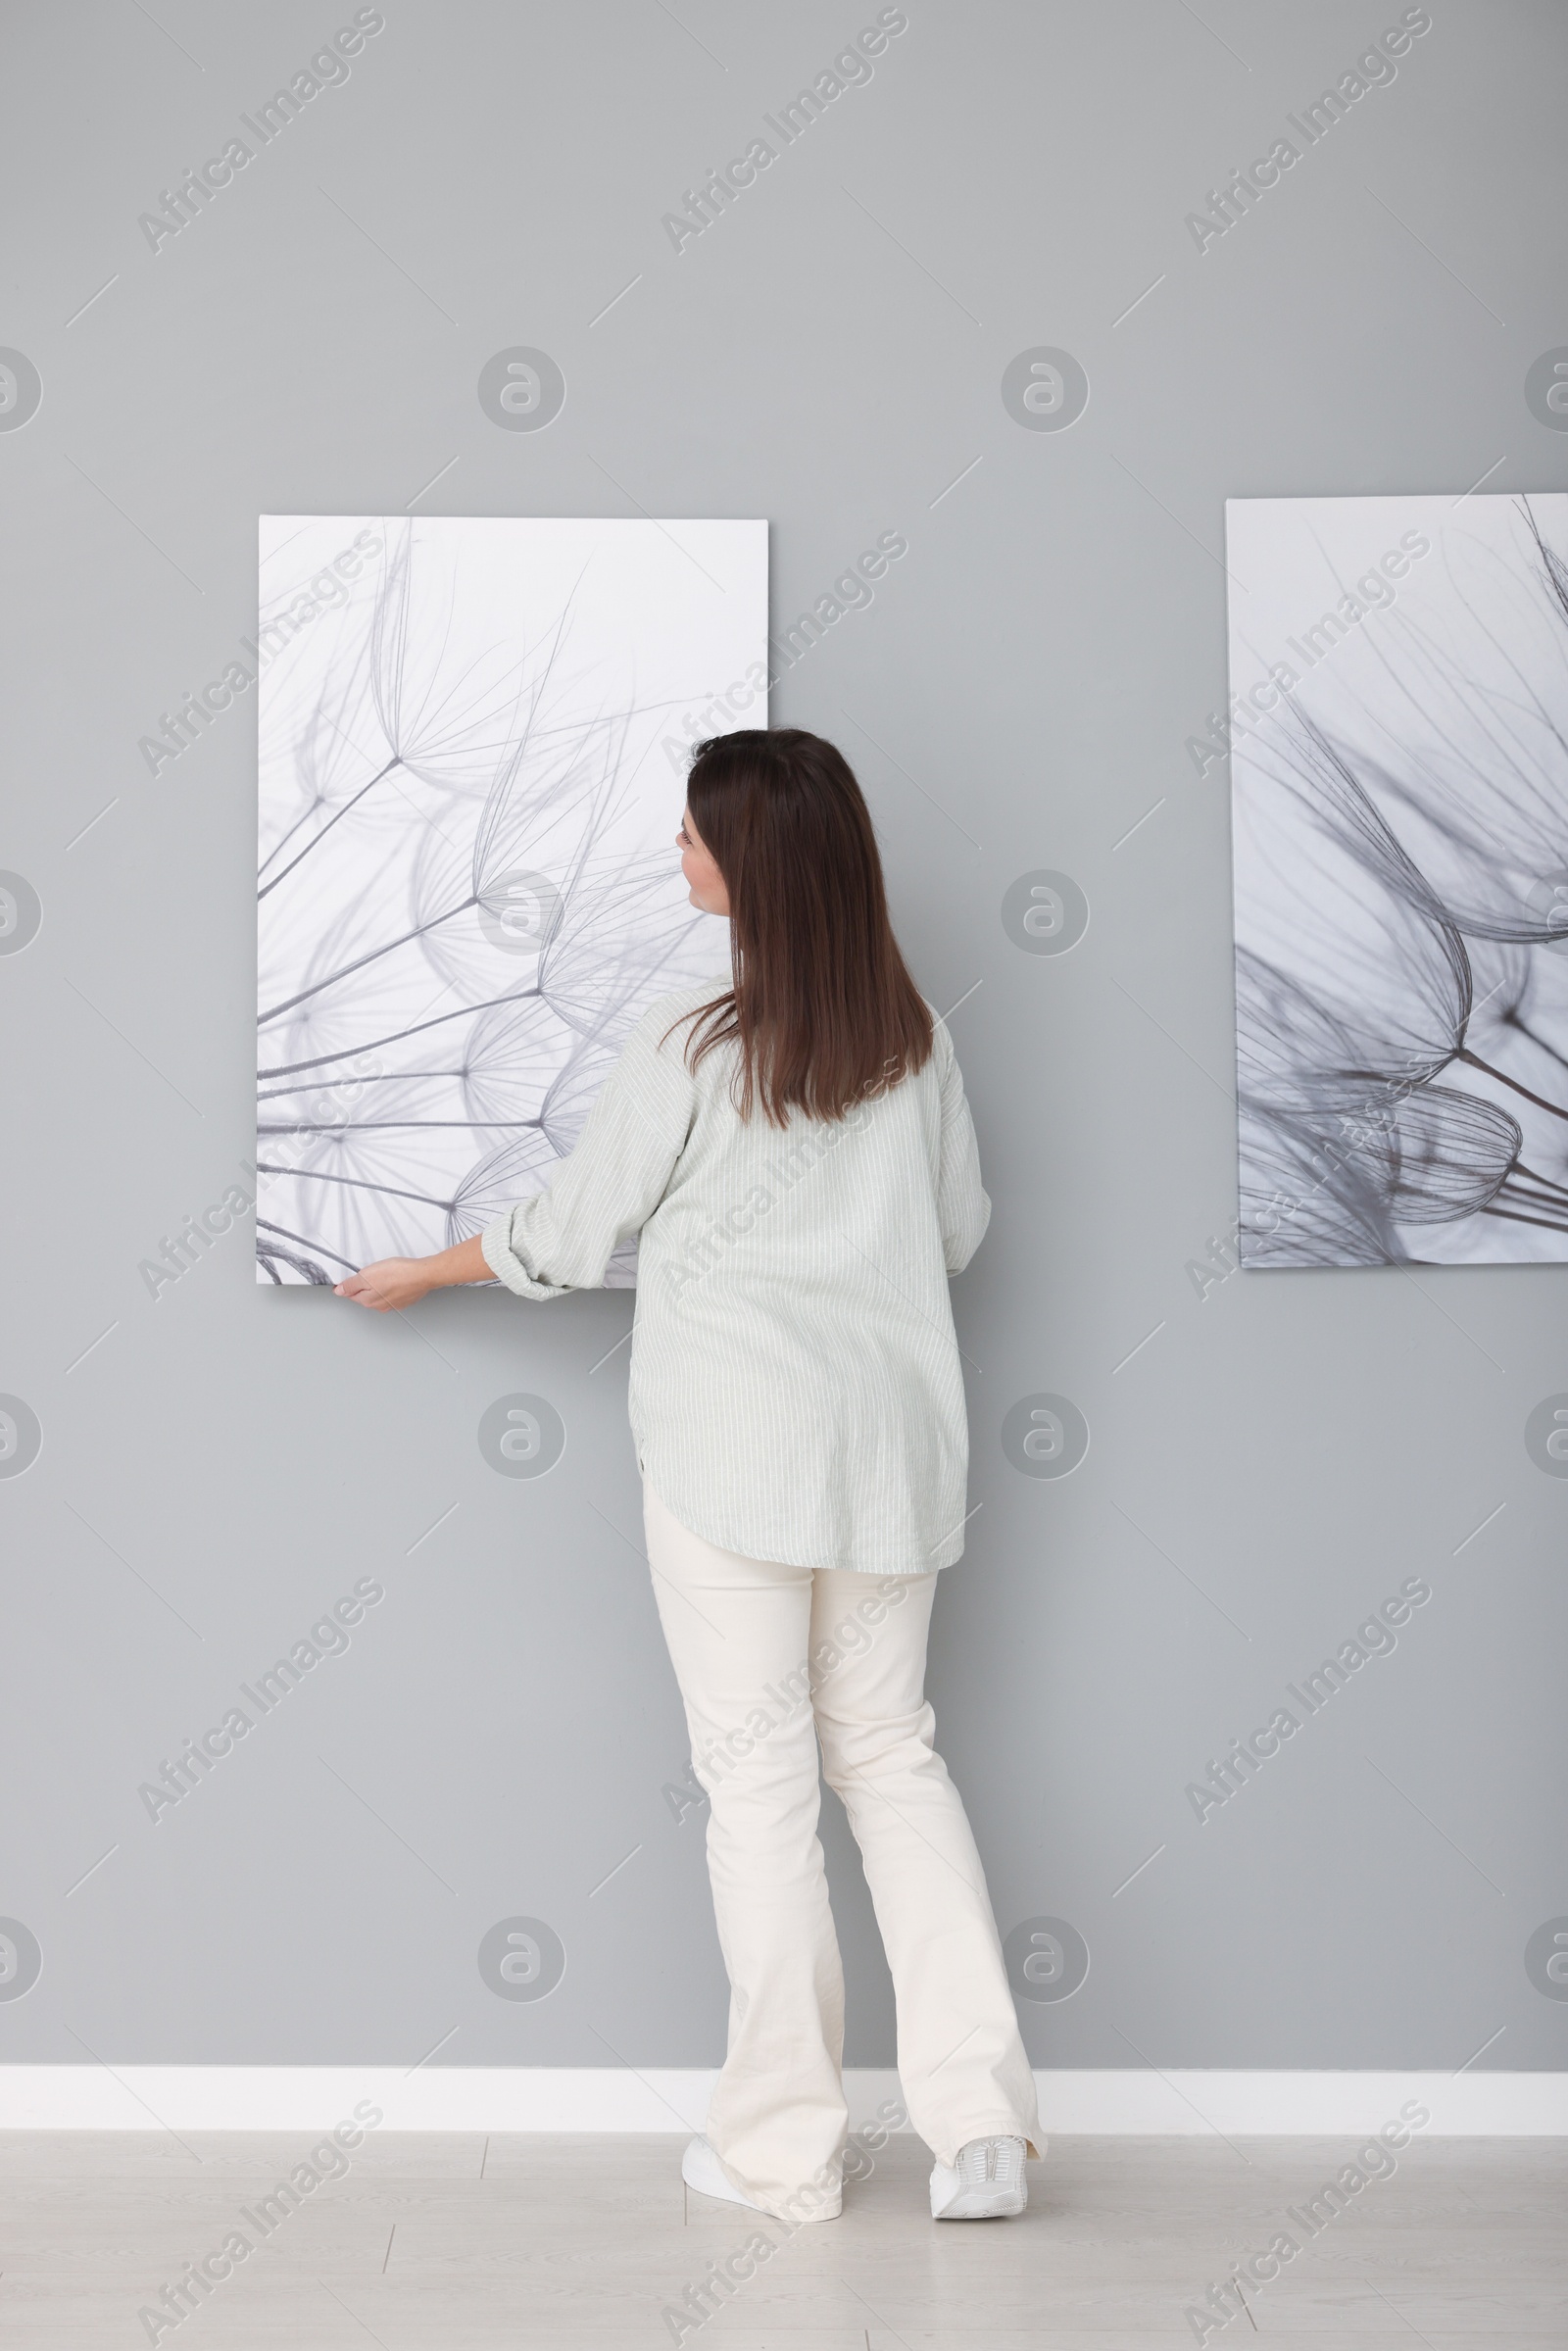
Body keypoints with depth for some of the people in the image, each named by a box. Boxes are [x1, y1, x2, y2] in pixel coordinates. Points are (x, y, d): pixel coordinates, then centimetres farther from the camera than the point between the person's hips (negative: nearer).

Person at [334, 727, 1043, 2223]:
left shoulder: (689, 1044, -11)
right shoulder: (914, 1036, 3)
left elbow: (567, 1238, -2)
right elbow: (960, 1228, 14)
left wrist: (416, 1274, 14)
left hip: (731, 1445, -5)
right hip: (889, 1437, 5)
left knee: (760, 1774, 3)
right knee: (889, 1752, 14)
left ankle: (782, 2147, 13)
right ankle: (981, 2122, 9)